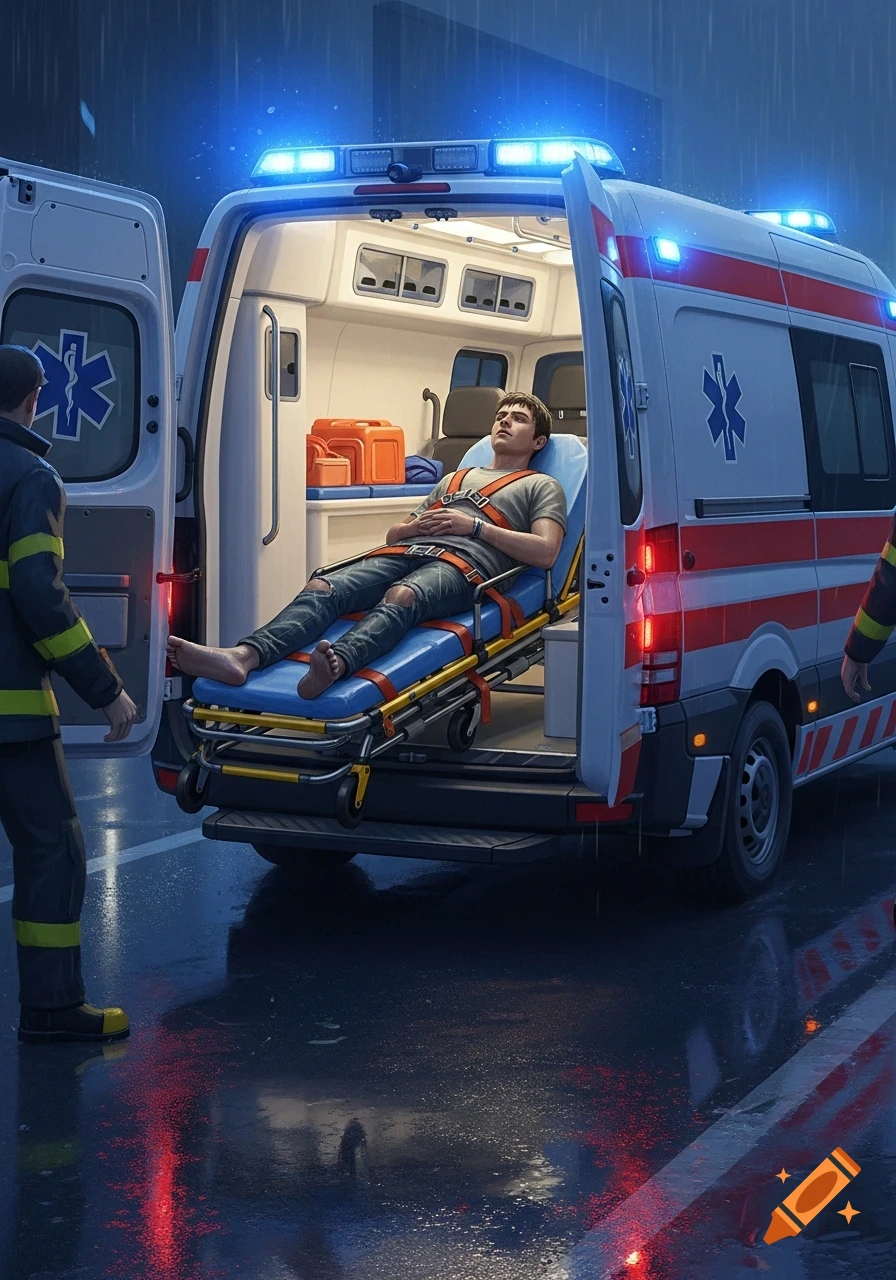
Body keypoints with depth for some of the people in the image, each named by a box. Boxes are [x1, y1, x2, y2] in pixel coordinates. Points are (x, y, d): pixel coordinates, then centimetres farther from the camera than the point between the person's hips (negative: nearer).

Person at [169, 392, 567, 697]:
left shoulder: (541, 486, 22)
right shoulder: (454, 479, 40)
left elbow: (546, 552, 2)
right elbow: (393, 534, 34)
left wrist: (475, 526, -1)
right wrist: (414, 527, 9)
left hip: (465, 562, -5)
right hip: (406, 551, 6)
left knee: (401, 596, -41)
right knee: (322, 588, -25)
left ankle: (337, 665, -69)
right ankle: (243, 656, -49)